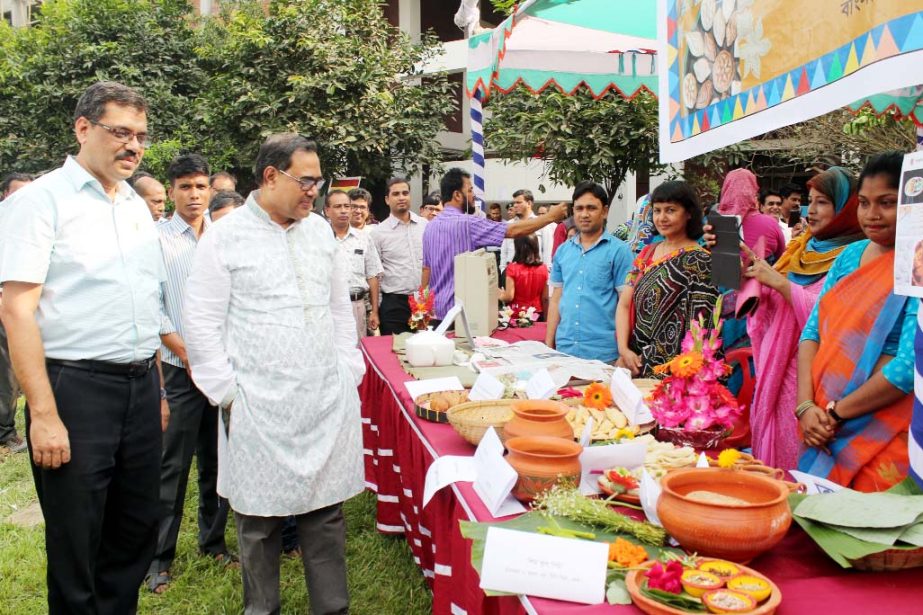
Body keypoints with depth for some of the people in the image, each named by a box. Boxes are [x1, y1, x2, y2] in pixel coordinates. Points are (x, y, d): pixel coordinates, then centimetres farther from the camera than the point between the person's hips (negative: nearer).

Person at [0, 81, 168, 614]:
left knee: (136, 532, 15)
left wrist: (157, 389, 15)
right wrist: (44, 415, -18)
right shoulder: (43, 199, -6)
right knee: (75, 547, 6)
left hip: (141, 388, 6)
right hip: (76, 389, -6)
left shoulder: (138, 207, 13)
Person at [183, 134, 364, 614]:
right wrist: (228, 393, -7)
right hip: (259, 407, -4)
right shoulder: (224, 237, -4)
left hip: (329, 402, 4)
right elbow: (201, 323, -4)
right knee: (259, 520, 9)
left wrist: (348, 372, 11)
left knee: (326, 512, 11)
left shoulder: (320, 230, 11)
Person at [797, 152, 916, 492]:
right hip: (824, 430, 6)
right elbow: (812, 330, 6)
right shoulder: (851, 255, 8)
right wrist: (806, 405, -6)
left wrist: (835, 412, -12)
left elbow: (910, 366, -19)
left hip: (884, 438, -6)